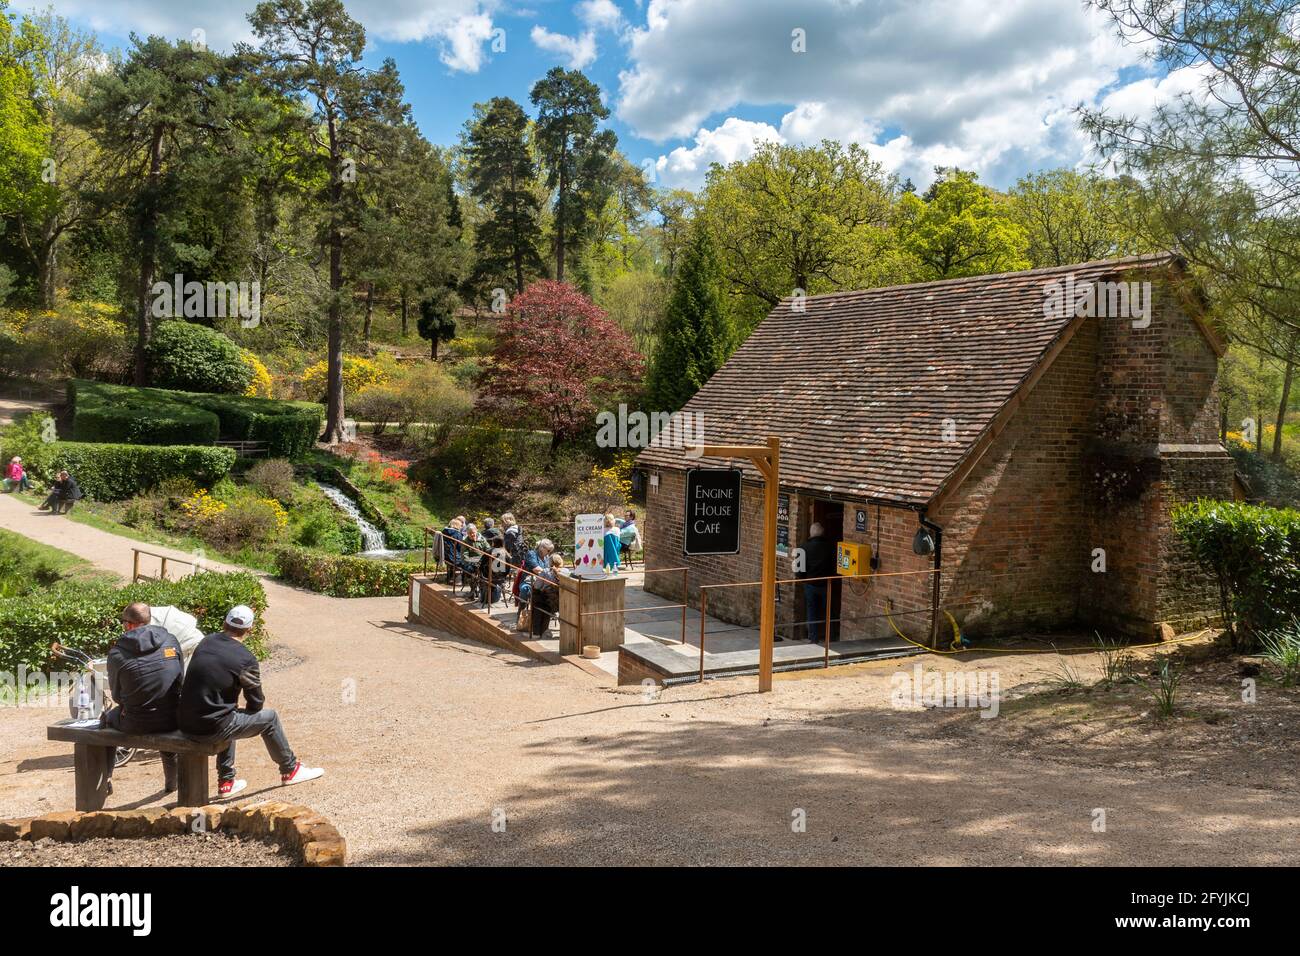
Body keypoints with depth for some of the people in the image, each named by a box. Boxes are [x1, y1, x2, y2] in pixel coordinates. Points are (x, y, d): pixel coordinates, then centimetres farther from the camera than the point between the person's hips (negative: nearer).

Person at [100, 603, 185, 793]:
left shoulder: (117, 653, -8)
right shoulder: (171, 642, -2)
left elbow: (116, 695, 3)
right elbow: (181, 680, 6)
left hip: (135, 724, -2)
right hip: (172, 721, 2)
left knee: (107, 718, 31)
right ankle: (171, 781, 49)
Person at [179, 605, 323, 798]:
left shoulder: (206, 642, 5)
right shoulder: (246, 659, -13)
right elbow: (256, 704, -3)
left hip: (185, 724, 7)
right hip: (211, 729, -7)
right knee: (269, 718, 11)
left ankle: (226, 781, 35)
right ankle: (290, 770, 28)